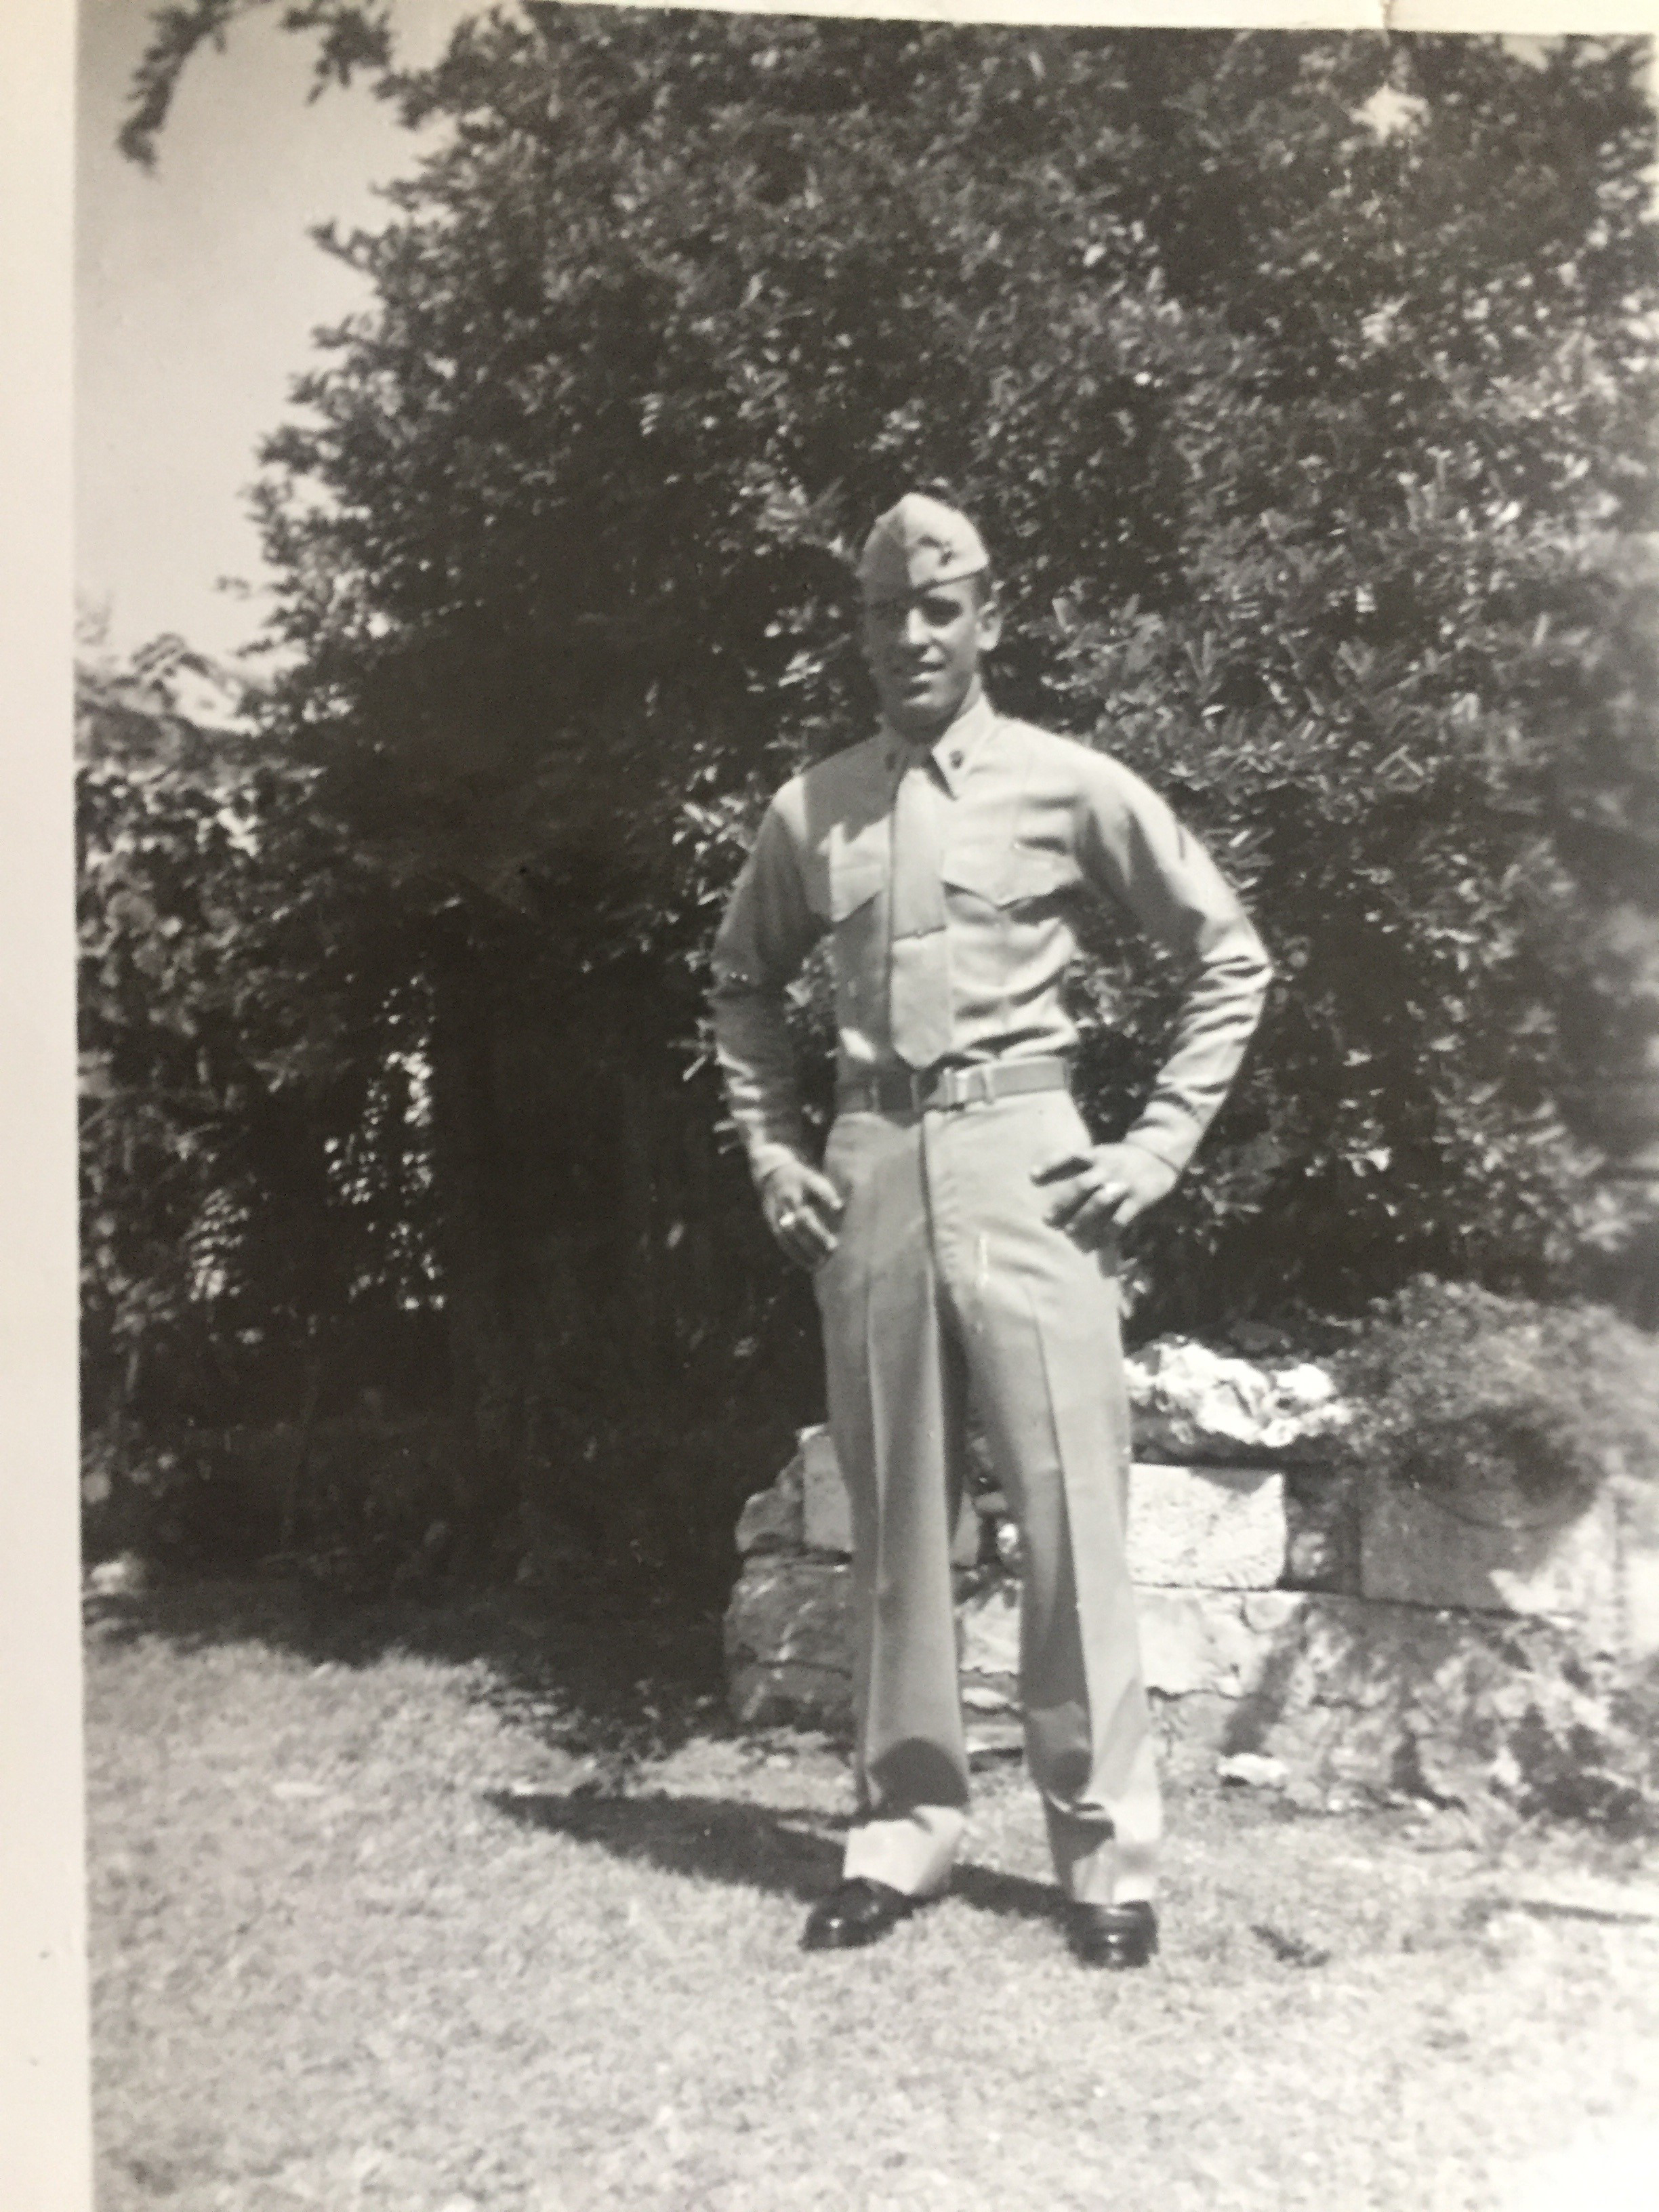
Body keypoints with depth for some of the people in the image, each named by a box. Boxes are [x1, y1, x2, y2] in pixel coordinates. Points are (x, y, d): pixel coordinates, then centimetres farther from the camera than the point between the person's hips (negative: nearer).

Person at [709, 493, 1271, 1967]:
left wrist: (1162, 1144, -2)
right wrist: (773, 1149, 13)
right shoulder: (812, 809, 10)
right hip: (869, 1170, 3)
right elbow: (744, 983, 23)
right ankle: (904, 1824, 20)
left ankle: (1108, 1848, 10)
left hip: (1021, 1160, -3)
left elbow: (1231, 952, 5)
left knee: (1070, 1513, -2)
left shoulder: (1072, 787, 0)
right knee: (894, 1515, 8)